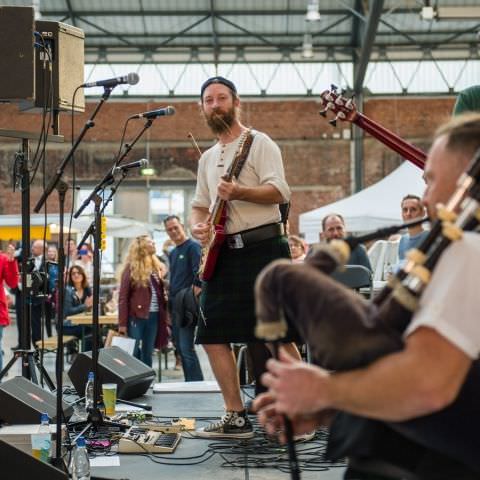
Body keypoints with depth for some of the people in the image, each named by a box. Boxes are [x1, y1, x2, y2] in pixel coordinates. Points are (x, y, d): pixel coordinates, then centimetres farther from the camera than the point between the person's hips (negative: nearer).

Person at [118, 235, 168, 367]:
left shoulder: (156, 266, 13)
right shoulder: (131, 268, -5)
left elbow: (161, 295, 13)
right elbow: (123, 297, -8)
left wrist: (164, 319, 7)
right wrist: (122, 323, -13)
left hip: (153, 316, 6)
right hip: (136, 316, -6)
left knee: (147, 354, 10)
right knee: (133, 353, -2)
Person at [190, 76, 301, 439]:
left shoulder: (259, 143, -1)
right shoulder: (208, 158, 21)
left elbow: (279, 192, -12)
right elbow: (200, 205, 26)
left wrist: (239, 192, -26)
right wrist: (198, 226, 4)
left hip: (262, 246, -7)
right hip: (223, 252, 7)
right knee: (213, 334, 2)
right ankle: (236, 417, 9)